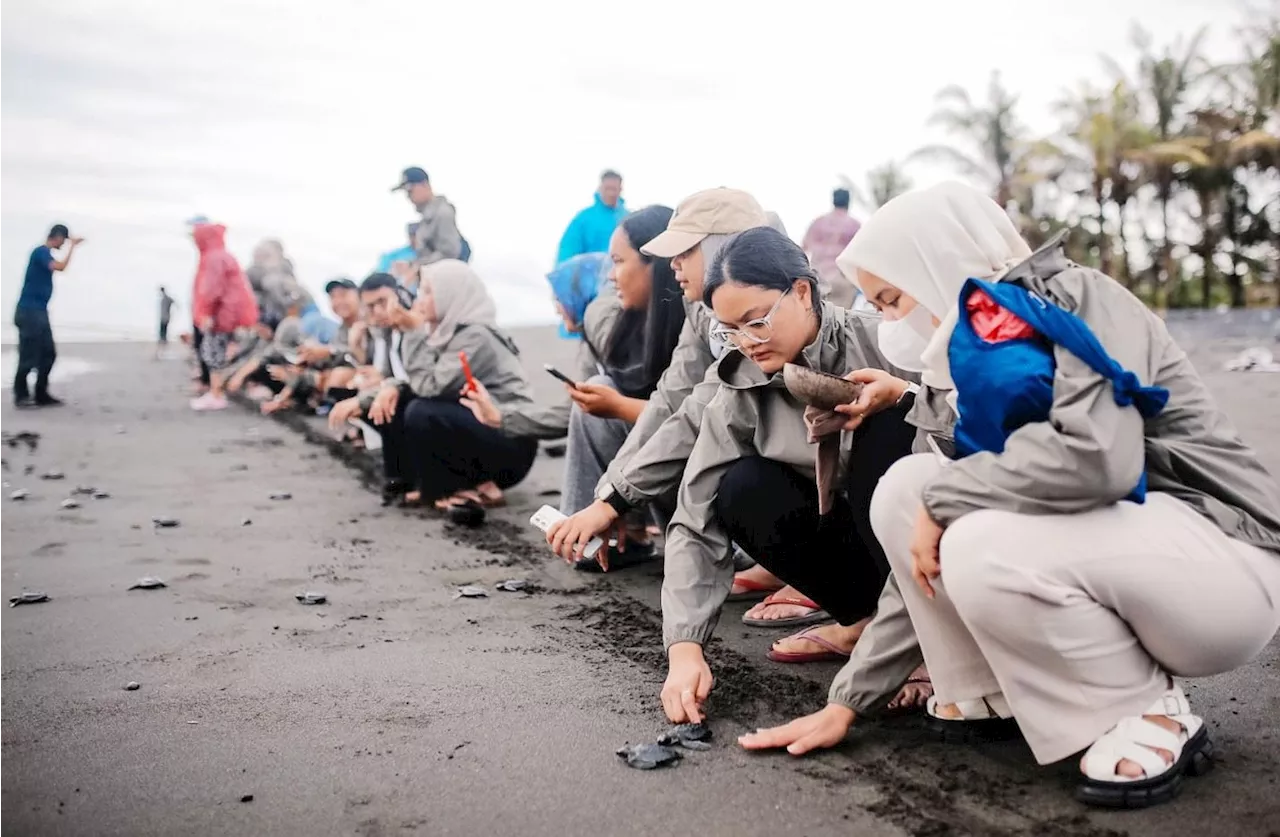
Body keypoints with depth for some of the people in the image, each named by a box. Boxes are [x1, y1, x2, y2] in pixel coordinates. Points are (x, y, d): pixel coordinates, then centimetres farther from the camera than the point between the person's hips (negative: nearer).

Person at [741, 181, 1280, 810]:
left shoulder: (1077, 302, -14)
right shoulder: (975, 366, 7)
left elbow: (1099, 455, -35)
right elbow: (928, 564, 6)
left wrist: (943, 495, -21)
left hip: (1224, 558, -7)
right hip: (1109, 547, 7)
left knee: (985, 547, -31)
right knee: (905, 488, -8)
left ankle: (1154, 716, -8)